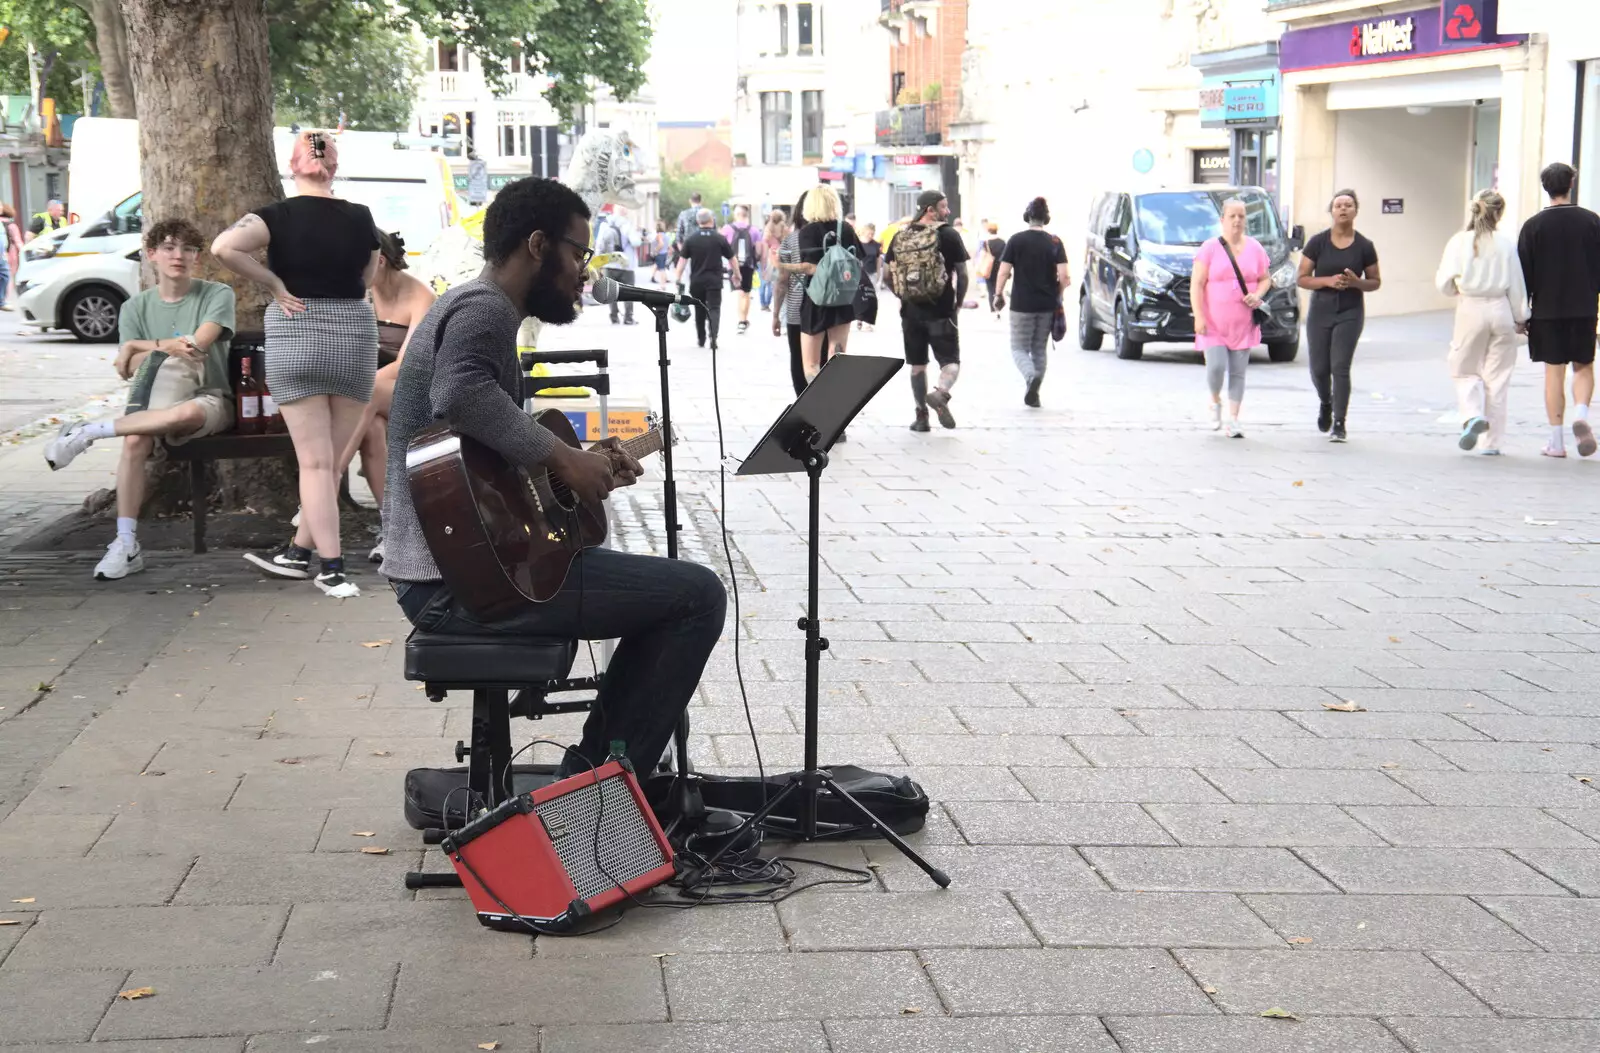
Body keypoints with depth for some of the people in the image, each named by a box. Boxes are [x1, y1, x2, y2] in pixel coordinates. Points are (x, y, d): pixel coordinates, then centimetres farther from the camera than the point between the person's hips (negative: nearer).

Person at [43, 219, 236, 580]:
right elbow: (128, 369, -1)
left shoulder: (217, 295, -1)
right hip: (157, 402, 3)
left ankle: (88, 433, -22)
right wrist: (170, 347, -19)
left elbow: (198, 343, -16)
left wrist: (138, 347, -8)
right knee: (134, 441, -34)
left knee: (184, 413, -41)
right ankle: (126, 545, -28)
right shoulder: (137, 306, 8)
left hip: (209, 401, -3)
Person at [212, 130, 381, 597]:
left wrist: (274, 283, -11)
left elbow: (224, 247, -21)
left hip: (294, 338, -2)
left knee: (315, 462, 3)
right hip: (354, 336, 2)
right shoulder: (360, 217, 0)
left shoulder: (279, 215, -6)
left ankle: (332, 569, -1)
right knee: (330, 458, 14)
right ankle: (299, 551, 24)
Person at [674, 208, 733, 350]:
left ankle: (701, 339, 24)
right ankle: (713, 336, -23)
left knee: (699, 310, 15)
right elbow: (731, 258, 4)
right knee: (714, 309, -4)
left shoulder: (691, 239, -1)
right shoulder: (720, 239, -4)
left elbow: (683, 259, -4)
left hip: (696, 281, 2)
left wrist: (678, 278, 0)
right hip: (714, 280, -2)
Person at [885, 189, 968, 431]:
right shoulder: (948, 234, -6)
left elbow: (888, 273, 8)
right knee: (950, 362, 2)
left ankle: (921, 415, 15)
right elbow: (962, 273, -5)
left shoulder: (900, 236, 6)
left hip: (910, 311, 4)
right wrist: (959, 302, 7)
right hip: (941, 311, -4)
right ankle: (940, 393, -26)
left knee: (917, 364, 13)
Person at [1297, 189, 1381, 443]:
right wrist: (1328, 281, -17)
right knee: (1319, 369, 7)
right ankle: (1326, 404, 39)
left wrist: (1356, 282, -13)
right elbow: (1302, 279, -1)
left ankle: (1339, 425, -6)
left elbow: (1375, 282, 8)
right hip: (1320, 311, 1)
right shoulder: (1317, 243, -1)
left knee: (1340, 367, -10)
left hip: (1350, 313, -1)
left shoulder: (1364, 247, -1)